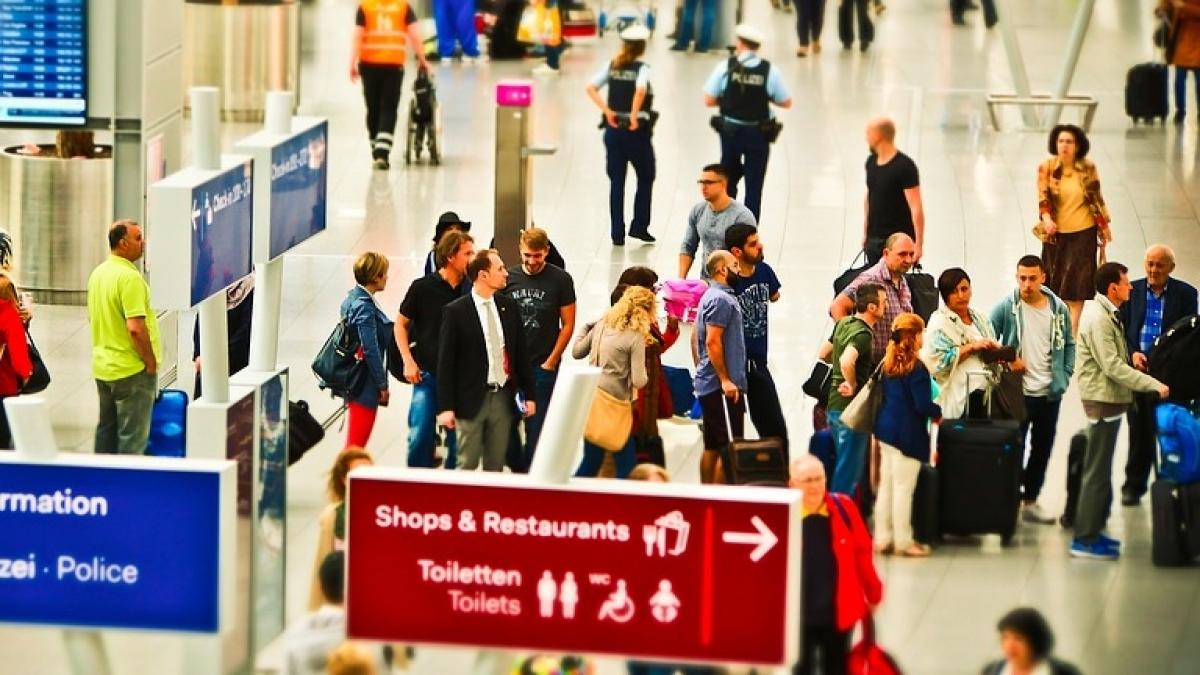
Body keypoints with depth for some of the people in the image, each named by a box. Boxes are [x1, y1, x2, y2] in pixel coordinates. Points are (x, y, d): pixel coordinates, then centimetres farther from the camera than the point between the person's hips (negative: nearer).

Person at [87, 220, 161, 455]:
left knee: (106, 430, 16)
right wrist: (151, 361, -14)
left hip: (102, 366, 9)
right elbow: (136, 328, -25)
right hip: (131, 371, -9)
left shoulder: (98, 273, 8)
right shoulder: (129, 277, -20)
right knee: (132, 438, -3)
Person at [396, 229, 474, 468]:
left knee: (458, 440, 5)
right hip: (428, 373, -2)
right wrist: (408, 361, -5)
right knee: (420, 436, -5)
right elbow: (401, 324, 5)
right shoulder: (423, 287, -4)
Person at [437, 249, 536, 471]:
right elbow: (445, 363, -8)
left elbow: (521, 353, 13)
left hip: (503, 397, 5)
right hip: (471, 398, -5)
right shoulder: (455, 312, -9)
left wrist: (528, 394, 10)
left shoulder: (509, 307, 6)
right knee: (467, 466, 0)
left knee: (495, 466, 10)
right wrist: (446, 407, -11)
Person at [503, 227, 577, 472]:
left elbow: (568, 324, 0)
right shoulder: (508, 277, 4)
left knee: (536, 427, -1)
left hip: (543, 367, -2)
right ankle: (518, 470, 22)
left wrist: (551, 362, -6)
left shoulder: (560, 280, -2)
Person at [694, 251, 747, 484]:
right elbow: (713, 342, -21)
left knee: (712, 447, 12)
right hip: (722, 386, -11)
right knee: (728, 447, -10)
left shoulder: (714, 297, 17)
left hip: (708, 386, 11)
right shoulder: (721, 299, -14)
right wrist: (725, 380, -21)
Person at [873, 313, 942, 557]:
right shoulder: (916, 368, -17)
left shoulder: (887, 365, 6)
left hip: (886, 429, 8)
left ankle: (883, 538, 18)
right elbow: (923, 405, -20)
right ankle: (903, 542, 4)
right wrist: (938, 412, 1)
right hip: (907, 434, -8)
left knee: (886, 486, 12)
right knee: (903, 488, -1)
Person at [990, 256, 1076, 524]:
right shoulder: (1005, 308, -9)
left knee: (1042, 449, 12)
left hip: (1050, 393, 4)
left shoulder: (1059, 308, 2)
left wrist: (1065, 375, 3)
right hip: (1017, 391, -4)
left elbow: (1069, 344, 12)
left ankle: (1030, 501, 23)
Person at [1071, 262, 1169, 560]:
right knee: (1097, 471, -7)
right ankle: (1085, 539, -4)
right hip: (1103, 400, -10)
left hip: (1108, 400, 10)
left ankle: (1091, 530, 24)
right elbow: (1112, 366, -24)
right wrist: (1153, 385, -24)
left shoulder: (1106, 314, 13)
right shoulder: (1098, 318, -19)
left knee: (1100, 469, 16)